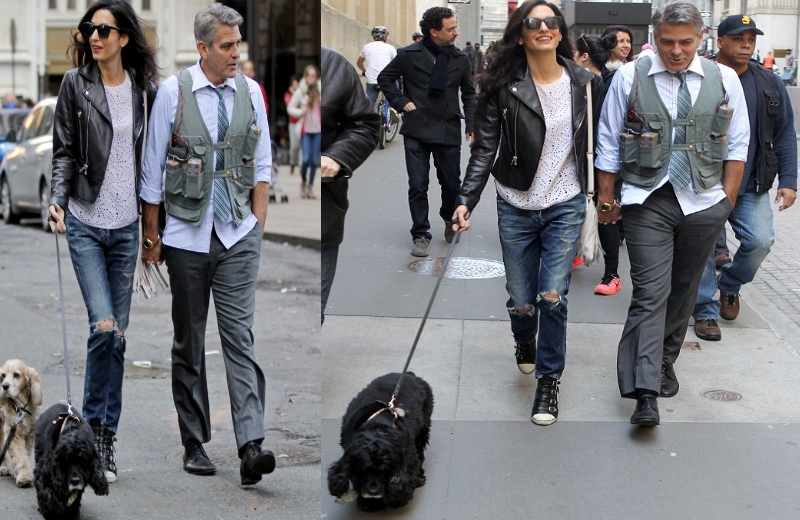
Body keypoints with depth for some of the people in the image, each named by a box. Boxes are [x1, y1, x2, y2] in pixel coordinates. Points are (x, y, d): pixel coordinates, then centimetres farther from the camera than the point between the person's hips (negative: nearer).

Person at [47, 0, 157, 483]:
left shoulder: (144, 87, 4)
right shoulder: (76, 83, -3)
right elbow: (64, 151, -1)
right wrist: (57, 199, -17)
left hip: (126, 225, 3)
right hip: (85, 223, -3)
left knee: (119, 332, 7)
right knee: (103, 326, -11)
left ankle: (108, 433, 19)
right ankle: (95, 422, 11)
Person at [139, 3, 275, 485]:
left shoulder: (250, 92, 5)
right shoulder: (173, 91, -3)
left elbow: (263, 166, 11)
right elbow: (153, 167, 1)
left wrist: (257, 226, 4)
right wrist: (151, 235, 2)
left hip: (239, 236, 1)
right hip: (187, 236, -1)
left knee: (240, 337, -5)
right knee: (189, 342, 8)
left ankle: (252, 447, -10)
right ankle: (195, 445, 18)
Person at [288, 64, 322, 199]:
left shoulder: (321, 90, 1)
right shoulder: (300, 91, -1)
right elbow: (290, 108, 5)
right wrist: (301, 111, -11)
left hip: (318, 129, 2)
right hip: (305, 130, -2)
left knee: (314, 160, 2)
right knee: (306, 159, -11)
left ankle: (310, 187, 15)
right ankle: (303, 182, 14)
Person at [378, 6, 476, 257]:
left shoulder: (460, 59, 4)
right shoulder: (409, 55, -3)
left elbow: (468, 93, 13)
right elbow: (385, 78, 7)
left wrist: (471, 125, 5)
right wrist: (401, 102, -4)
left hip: (449, 131, 2)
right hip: (417, 131, -2)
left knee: (452, 184, 10)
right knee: (417, 187, 0)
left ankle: (450, 220, 38)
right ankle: (421, 235, 11)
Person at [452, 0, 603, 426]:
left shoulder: (584, 83, -2)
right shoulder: (503, 86, -8)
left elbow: (595, 144, 6)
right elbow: (485, 148, -8)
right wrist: (466, 200, -18)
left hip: (566, 204, 0)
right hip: (516, 206, 0)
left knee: (553, 296, -6)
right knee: (521, 298, 8)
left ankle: (549, 381, 12)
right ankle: (525, 343, 45)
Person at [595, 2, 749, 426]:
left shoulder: (724, 80, 2)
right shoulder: (629, 77, -3)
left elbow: (737, 144, 8)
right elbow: (608, 143, 4)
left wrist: (727, 199, 5)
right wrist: (606, 196, 6)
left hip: (704, 203, 3)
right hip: (648, 202, -2)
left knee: (683, 291, 13)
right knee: (650, 294, -9)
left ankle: (664, 364, 33)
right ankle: (646, 394, -11)